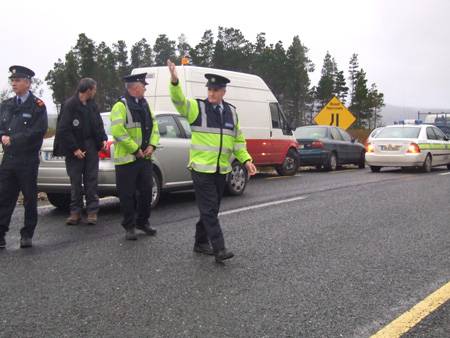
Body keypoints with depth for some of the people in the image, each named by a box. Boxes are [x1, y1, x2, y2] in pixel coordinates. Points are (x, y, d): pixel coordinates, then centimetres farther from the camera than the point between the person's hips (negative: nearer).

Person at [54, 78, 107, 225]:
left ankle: (92, 211, 9)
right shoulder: (69, 105, -11)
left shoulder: (92, 105, 8)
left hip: (91, 147, 5)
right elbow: (64, 130, -12)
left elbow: (98, 124, 18)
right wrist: (74, 149, -14)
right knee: (75, 182, 3)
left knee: (91, 180, 4)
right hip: (74, 149, -5)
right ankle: (75, 212, 11)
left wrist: (103, 139, 1)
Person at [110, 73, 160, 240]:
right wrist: (135, 150, -17)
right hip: (127, 158, -7)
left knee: (146, 191, 12)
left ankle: (143, 222, 27)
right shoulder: (121, 106, -11)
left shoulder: (145, 105, 13)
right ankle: (129, 227, 13)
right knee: (128, 195, 1)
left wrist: (152, 146, -1)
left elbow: (154, 127, 15)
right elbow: (118, 131, -20)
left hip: (145, 158, 7)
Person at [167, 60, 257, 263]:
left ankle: (201, 243, 27)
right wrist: (174, 81, -40)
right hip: (201, 169, -5)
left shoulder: (231, 112, 11)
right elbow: (179, 100, -22)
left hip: (221, 170, 6)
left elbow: (238, 140, 17)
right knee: (209, 209, -8)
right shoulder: (197, 107, -3)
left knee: (211, 209, 13)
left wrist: (246, 160, 7)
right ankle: (219, 249, -8)